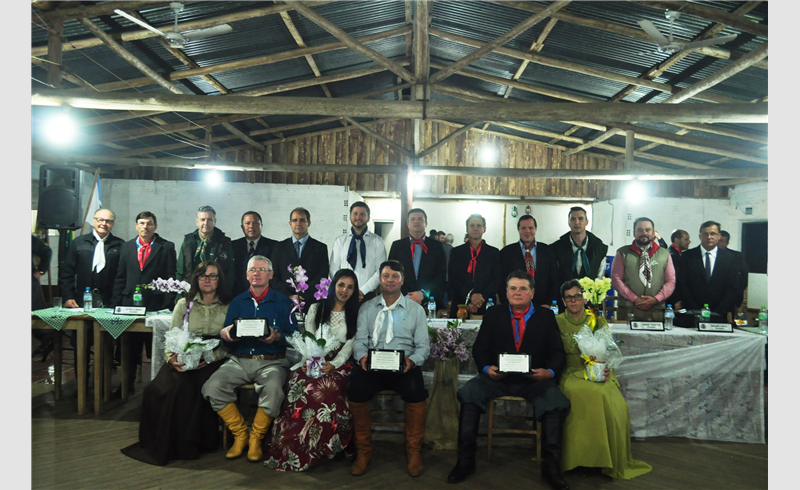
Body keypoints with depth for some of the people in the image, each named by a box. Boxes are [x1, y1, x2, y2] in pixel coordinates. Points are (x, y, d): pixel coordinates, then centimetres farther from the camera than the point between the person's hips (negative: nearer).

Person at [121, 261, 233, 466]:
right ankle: (165, 444, -15)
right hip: (184, 361, 2)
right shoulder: (183, 304, 18)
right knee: (175, 385, -31)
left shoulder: (229, 307, 10)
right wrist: (172, 358, -11)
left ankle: (188, 444, -16)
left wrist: (212, 357, -17)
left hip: (213, 362, -2)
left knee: (194, 386, -32)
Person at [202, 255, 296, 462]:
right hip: (238, 360, 3)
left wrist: (276, 337, -20)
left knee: (273, 390, -34)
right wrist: (224, 334, -12)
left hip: (271, 361, -3)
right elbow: (227, 335, 12)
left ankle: (256, 438, -7)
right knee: (213, 387, -23)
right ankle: (240, 434, -2)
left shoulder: (282, 302, 8)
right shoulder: (237, 302, 17)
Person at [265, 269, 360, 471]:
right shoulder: (316, 308, 15)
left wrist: (334, 364, -15)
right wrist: (308, 360, -11)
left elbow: (349, 346, 3)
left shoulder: (355, 315, 12)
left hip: (338, 364, -1)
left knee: (327, 390, -35)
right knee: (302, 386, -32)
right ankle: (289, 450, -20)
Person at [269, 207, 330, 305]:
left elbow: (322, 277, -1)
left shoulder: (320, 248, 8)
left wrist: (301, 296, -11)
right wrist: (289, 296, -8)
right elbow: (274, 277, 7)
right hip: (285, 302, 1)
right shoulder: (279, 247, 14)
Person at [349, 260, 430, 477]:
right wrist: (362, 356, -17)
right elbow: (360, 340, 5)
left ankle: (413, 451, -7)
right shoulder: (366, 308, 13)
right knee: (356, 390, -28)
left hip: (404, 366, -1)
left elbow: (423, 345, 3)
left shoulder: (415, 309, 9)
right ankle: (363, 451, -7)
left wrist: (412, 360, -18)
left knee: (416, 392, -31)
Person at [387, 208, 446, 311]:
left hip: (429, 303, 0)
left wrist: (423, 293, -13)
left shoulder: (436, 246, 7)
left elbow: (441, 275, 1)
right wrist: (405, 297, -10)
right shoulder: (397, 245, 9)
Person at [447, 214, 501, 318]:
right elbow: (452, 280, 1)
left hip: (485, 307, 0)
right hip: (460, 306, 0)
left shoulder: (494, 253, 9)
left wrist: (481, 297, -13)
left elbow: (497, 280, 2)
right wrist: (470, 296, -14)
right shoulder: (456, 252, 9)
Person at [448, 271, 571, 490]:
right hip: (498, 377, 1)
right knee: (468, 393, -26)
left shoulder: (546, 316, 7)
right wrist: (487, 368, -16)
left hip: (534, 379, 0)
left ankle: (551, 465, -14)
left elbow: (558, 353, 2)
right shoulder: (493, 314, 9)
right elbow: (479, 348, 5)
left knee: (557, 401, -30)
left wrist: (550, 372, -20)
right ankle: (465, 459, -14)